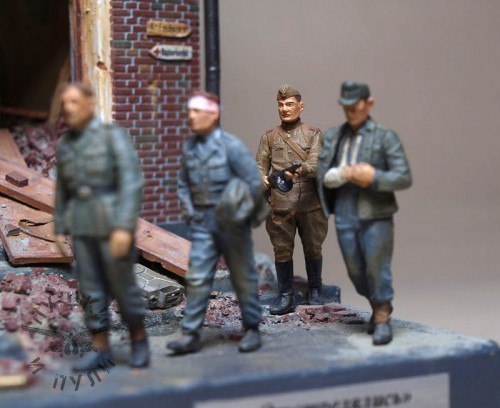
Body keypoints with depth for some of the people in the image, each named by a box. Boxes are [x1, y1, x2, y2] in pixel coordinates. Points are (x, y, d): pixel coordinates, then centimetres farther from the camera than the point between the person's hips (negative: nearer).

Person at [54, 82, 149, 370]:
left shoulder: (114, 136, -10)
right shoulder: (66, 144, 9)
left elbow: (132, 182, -16)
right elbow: (63, 189, 17)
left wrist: (125, 228, -24)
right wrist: (61, 228, 13)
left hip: (114, 221, -5)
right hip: (83, 225, 5)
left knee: (122, 285, 0)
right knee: (91, 287, 5)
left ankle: (139, 339, 20)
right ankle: (101, 349, 12)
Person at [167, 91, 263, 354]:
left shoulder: (231, 146, -10)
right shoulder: (189, 147, 7)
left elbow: (254, 182, -10)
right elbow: (183, 183, 19)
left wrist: (242, 215, -11)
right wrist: (188, 210, 6)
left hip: (231, 221, -4)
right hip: (202, 223, 4)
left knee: (243, 277, 7)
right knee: (197, 278, -1)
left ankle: (252, 329, 20)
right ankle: (190, 335, 1)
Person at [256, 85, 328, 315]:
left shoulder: (313, 134, 6)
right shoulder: (269, 137, 12)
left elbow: (316, 164, -8)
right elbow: (260, 164, 5)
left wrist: (300, 170, -29)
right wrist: (262, 179, -17)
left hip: (310, 203, -1)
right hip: (280, 206, 1)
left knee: (313, 249, 8)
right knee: (282, 250, 1)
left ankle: (314, 291, 26)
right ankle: (286, 297, 10)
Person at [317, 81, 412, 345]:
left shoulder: (385, 138, -3)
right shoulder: (333, 137, 9)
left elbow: (404, 178, -9)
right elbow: (323, 175, 3)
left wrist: (373, 178, -21)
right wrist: (346, 174, -15)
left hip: (376, 216, -4)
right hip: (345, 216, 4)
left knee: (377, 268, -2)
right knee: (356, 270, 11)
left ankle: (382, 319, 14)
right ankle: (378, 306, 34)